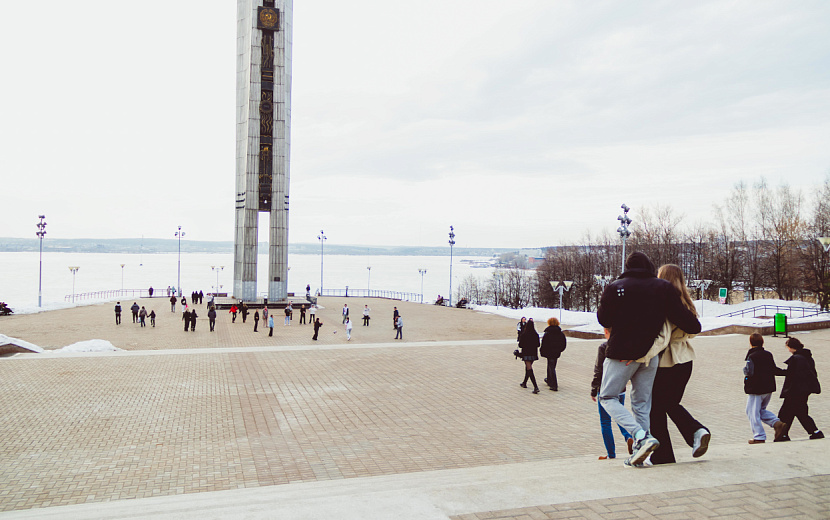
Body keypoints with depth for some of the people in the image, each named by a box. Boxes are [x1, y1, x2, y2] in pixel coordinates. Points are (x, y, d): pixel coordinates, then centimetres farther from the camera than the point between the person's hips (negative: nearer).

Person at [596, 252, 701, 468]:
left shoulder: (614, 288, -8)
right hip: (650, 354, 4)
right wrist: (696, 326, 17)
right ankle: (639, 452, 12)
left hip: (621, 354, -4)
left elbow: (603, 319, -1)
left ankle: (642, 436, -14)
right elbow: (680, 315, -3)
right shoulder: (663, 288, -1)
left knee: (608, 397, 6)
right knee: (641, 403, 14)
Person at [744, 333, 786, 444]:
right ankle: (776, 423, 2)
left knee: (752, 412, 3)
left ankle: (759, 437, 3)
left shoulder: (751, 356, -16)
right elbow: (774, 370, 12)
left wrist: (745, 369, 0)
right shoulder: (769, 354, 6)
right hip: (769, 388, 8)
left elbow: (749, 372, -20)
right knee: (761, 409, 24)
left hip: (756, 389, -8)